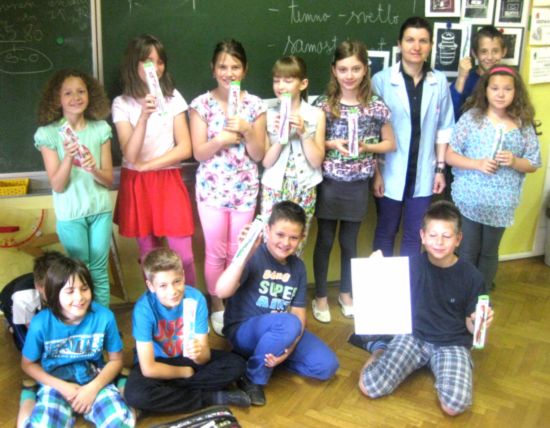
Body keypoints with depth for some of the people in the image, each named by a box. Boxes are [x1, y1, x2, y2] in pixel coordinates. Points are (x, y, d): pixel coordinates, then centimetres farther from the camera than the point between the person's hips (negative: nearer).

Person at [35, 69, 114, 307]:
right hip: (70, 215, -2)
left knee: (100, 272, 12)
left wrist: (94, 169, -23)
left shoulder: (100, 129, -3)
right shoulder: (48, 134, -9)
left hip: (100, 210, 2)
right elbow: (57, 186, -12)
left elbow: (109, 179, -2)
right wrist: (68, 158, -27)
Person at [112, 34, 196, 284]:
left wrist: (146, 165, -10)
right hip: (137, 185, 0)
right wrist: (144, 116, -29)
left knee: (184, 256, -1)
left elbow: (185, 148, -4)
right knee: (149, 255, 11)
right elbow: (130, 156, -17)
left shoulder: (173, 97, 2)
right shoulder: (122, 104, -4)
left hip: (168, 181, 1)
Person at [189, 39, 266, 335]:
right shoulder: (202, 104, -5)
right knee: (216, 252, 8)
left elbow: (258, 155, -2)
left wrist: (247, 130, -19)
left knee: (238, 252, 13)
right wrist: (221, 138, -24)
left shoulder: (255, 105, -1)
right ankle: (216, 307, 27)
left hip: (245, 189, 1)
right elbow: (199, 153, -7)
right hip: (212, 188, -1)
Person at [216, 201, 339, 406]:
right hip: (243, 330, -6)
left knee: (327, 366, -9)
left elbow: (299, 312, -1)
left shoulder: (298, 266, 1)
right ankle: (253, 379, -14)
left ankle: (271, 354, 8)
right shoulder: (254, 256, -20)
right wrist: (244, 254, -43)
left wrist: (290, 345, -19)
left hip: (282, 331, 6)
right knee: (289, 324, -37)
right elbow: (222, 291, -34)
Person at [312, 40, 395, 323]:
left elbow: (390, 144, 5)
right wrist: (332, 144, -17)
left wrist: (366, 146, -13)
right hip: (328, 183, -1)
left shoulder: (376, 106, -5)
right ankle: (320, 297, 26)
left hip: (357, 185, 1)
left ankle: (346, 294, 35)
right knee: (325, 240, 9)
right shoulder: (324, 105, -7)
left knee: (349, 242, 15)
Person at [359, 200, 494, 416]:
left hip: (452, 344, 0)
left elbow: (470, 325, -2)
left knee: (455, 405, -25)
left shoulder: (471, 276, -10)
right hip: (413, 336, 0)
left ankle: (437, 368, 7)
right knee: (369, 386, -16)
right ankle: (379, 349, 15)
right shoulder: (412, 265, -8)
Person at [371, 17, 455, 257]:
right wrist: (375, 172, -8)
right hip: (391, 174, -2)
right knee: (385, 233, 13)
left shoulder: (440, 82, -2)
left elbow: (444, 128, 5)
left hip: (423, 175, 2)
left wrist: (440, 168, 4)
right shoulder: (381, 80, -10)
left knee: (415, 236, 14)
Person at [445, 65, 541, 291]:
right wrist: (477, 164, -20)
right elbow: (450, 155, -5)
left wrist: (514, 162, -15)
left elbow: (533, 164, 6)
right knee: (468, 251, 10)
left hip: (501, 203, 2)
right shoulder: (471, 118, -6)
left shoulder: (524, 125, -1)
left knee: (489, 252, 16)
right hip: (469, 199, -2)